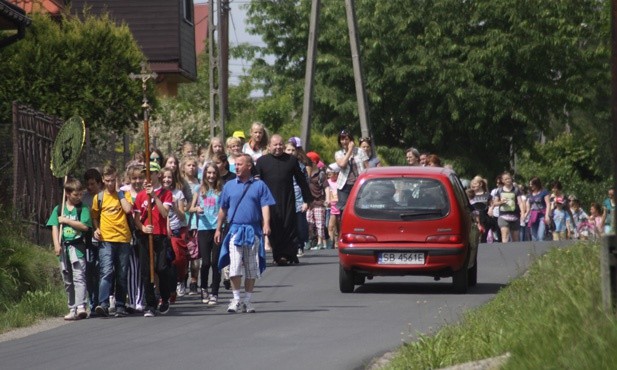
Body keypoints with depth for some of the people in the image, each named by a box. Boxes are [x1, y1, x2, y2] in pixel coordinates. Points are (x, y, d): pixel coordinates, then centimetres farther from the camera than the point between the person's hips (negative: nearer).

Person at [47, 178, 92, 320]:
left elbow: (85, 226, -10)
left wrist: (66, 220, -8)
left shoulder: (83, 209, 3)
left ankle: (81, 306, -24)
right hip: (64, 248, 4)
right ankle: (72, 309, 14)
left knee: (79, 276, -15)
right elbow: (55, 228, 5)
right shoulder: (58, 209, 11)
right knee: (68, 280, 8)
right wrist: (57, 245, -8)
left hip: (77, 246, -4)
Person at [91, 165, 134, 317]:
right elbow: (94, 217, 19)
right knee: (107, 272, -17)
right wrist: (96, 229, 1)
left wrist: (119, 192, -4)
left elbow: (128, 209, -10)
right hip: (106, 240, -1)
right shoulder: (98, 197, 11)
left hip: (123, 239, 1)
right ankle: (103, 305, -26)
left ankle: (120, 306, 14)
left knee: (122, 275, 6)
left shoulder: (124, 194, 8)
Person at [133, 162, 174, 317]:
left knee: (162, 268, -11)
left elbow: (165, 213, -10)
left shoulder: (166, 194, 4)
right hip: (146, 235, 3)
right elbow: (136, 217, 11)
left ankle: (165, 299, 12)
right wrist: (142, 227, -9)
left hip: (161, 236, -3)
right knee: (146, 271, -1)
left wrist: (154, 196, -16)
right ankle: (150, 305, 6)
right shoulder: (141, 195, 11)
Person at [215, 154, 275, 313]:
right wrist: (218, 229, 15)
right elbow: (223, 209, 16)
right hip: (235, 230, 0)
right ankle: (236, 299, -1)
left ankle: (247, 300, 14)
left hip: (253, 230, 0)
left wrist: (266, 224, -18)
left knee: (252, 269, 6)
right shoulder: (229, 186, 11)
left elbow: (265, 206, -3)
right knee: (235, 266, -9)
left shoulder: (259, 185, 5)